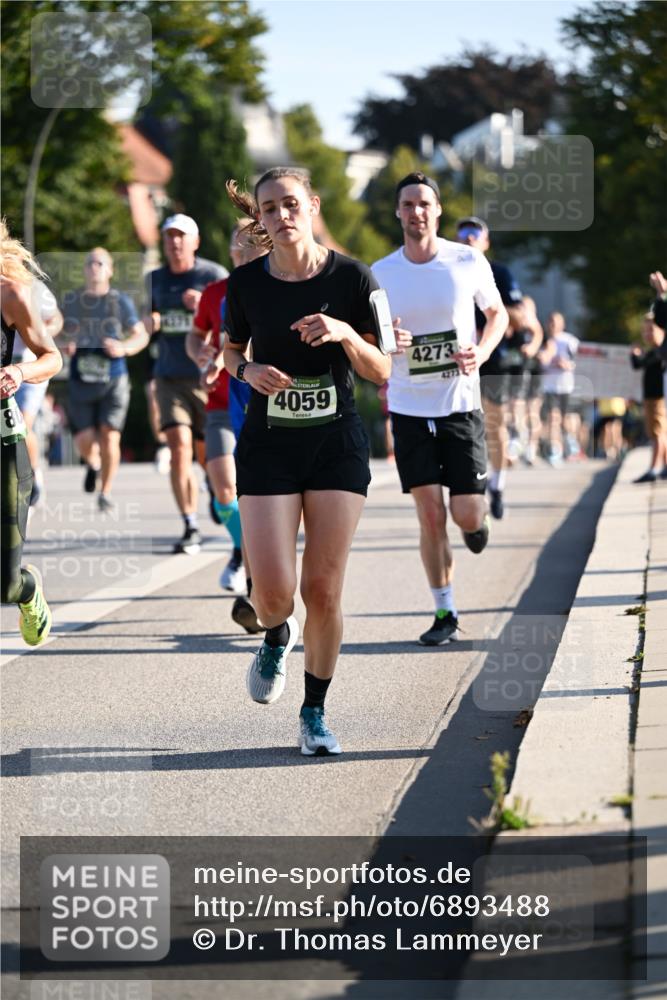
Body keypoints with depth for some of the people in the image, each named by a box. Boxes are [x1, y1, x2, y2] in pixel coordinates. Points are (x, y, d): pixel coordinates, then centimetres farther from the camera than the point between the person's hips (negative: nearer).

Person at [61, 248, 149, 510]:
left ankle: (105, 492, 9)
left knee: (110, 437, -9)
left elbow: (141, 335, 3)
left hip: (114, 379, -2)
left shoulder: (120, 301, 1)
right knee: (84, 441, -3)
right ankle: (93, 464, 34)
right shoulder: (70, 300, 7)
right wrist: (64, 346, -6)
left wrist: (124, 348, -16)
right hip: (81, 379, 2)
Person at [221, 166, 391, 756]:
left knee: (323, 590, -2)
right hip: (268, 444, 0)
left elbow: (382, 371, -3)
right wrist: (249, 370, -9)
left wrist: (345, 333, -21)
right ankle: (277, 639, 28)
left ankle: (315, 712, 16)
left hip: (337, 443, 0)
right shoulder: (246, 283, -3)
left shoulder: (351, 278, -6)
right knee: (274, 591, -10)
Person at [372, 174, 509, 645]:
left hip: (460, 404, -1)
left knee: (465, 514, -4)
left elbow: (497, 314, 10)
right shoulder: (381, 274, 0)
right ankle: (445, 613, 9)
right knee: (430, 513, -3)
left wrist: (481, 352, -9)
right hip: (408, 408, 1)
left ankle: (477, 517, 34)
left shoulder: (469, 262, -4)